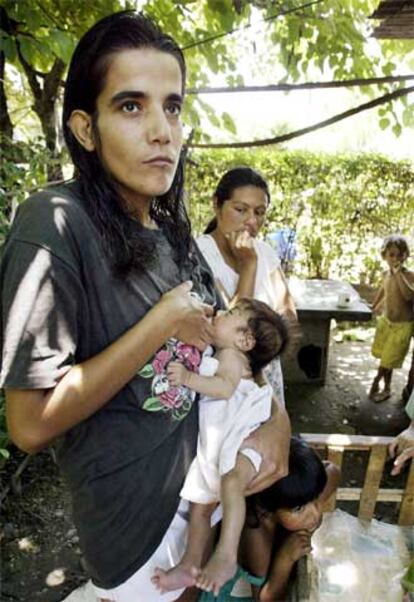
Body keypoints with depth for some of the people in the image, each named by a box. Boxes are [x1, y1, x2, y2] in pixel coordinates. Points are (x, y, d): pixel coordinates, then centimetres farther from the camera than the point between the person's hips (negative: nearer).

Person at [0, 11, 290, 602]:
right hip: (131, 501, -5)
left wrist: (276, 414, -6)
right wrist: (164, 322, -25)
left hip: (204, 469, 6)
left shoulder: (171, 228, -3)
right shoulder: (56, 222, -25)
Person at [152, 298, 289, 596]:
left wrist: (189, 377, -37)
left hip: (241, 440, -10)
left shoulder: (231, 355, -6)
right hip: (213, 446, 10)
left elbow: (225, 387, -27)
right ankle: (189, 566, 17)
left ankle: (226, 557, -37)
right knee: (201, 505, 10)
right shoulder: (217, 356, 25)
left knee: (231, 482, -36)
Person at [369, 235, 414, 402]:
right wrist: (375, 306, 30)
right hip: (386, 320, 6)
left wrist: (399, 274, -39)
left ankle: (376, 383, 25)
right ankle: (386, 387, 32)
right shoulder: (387, 274, -1)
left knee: (389, 359, 5)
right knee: (385, 357, 16)